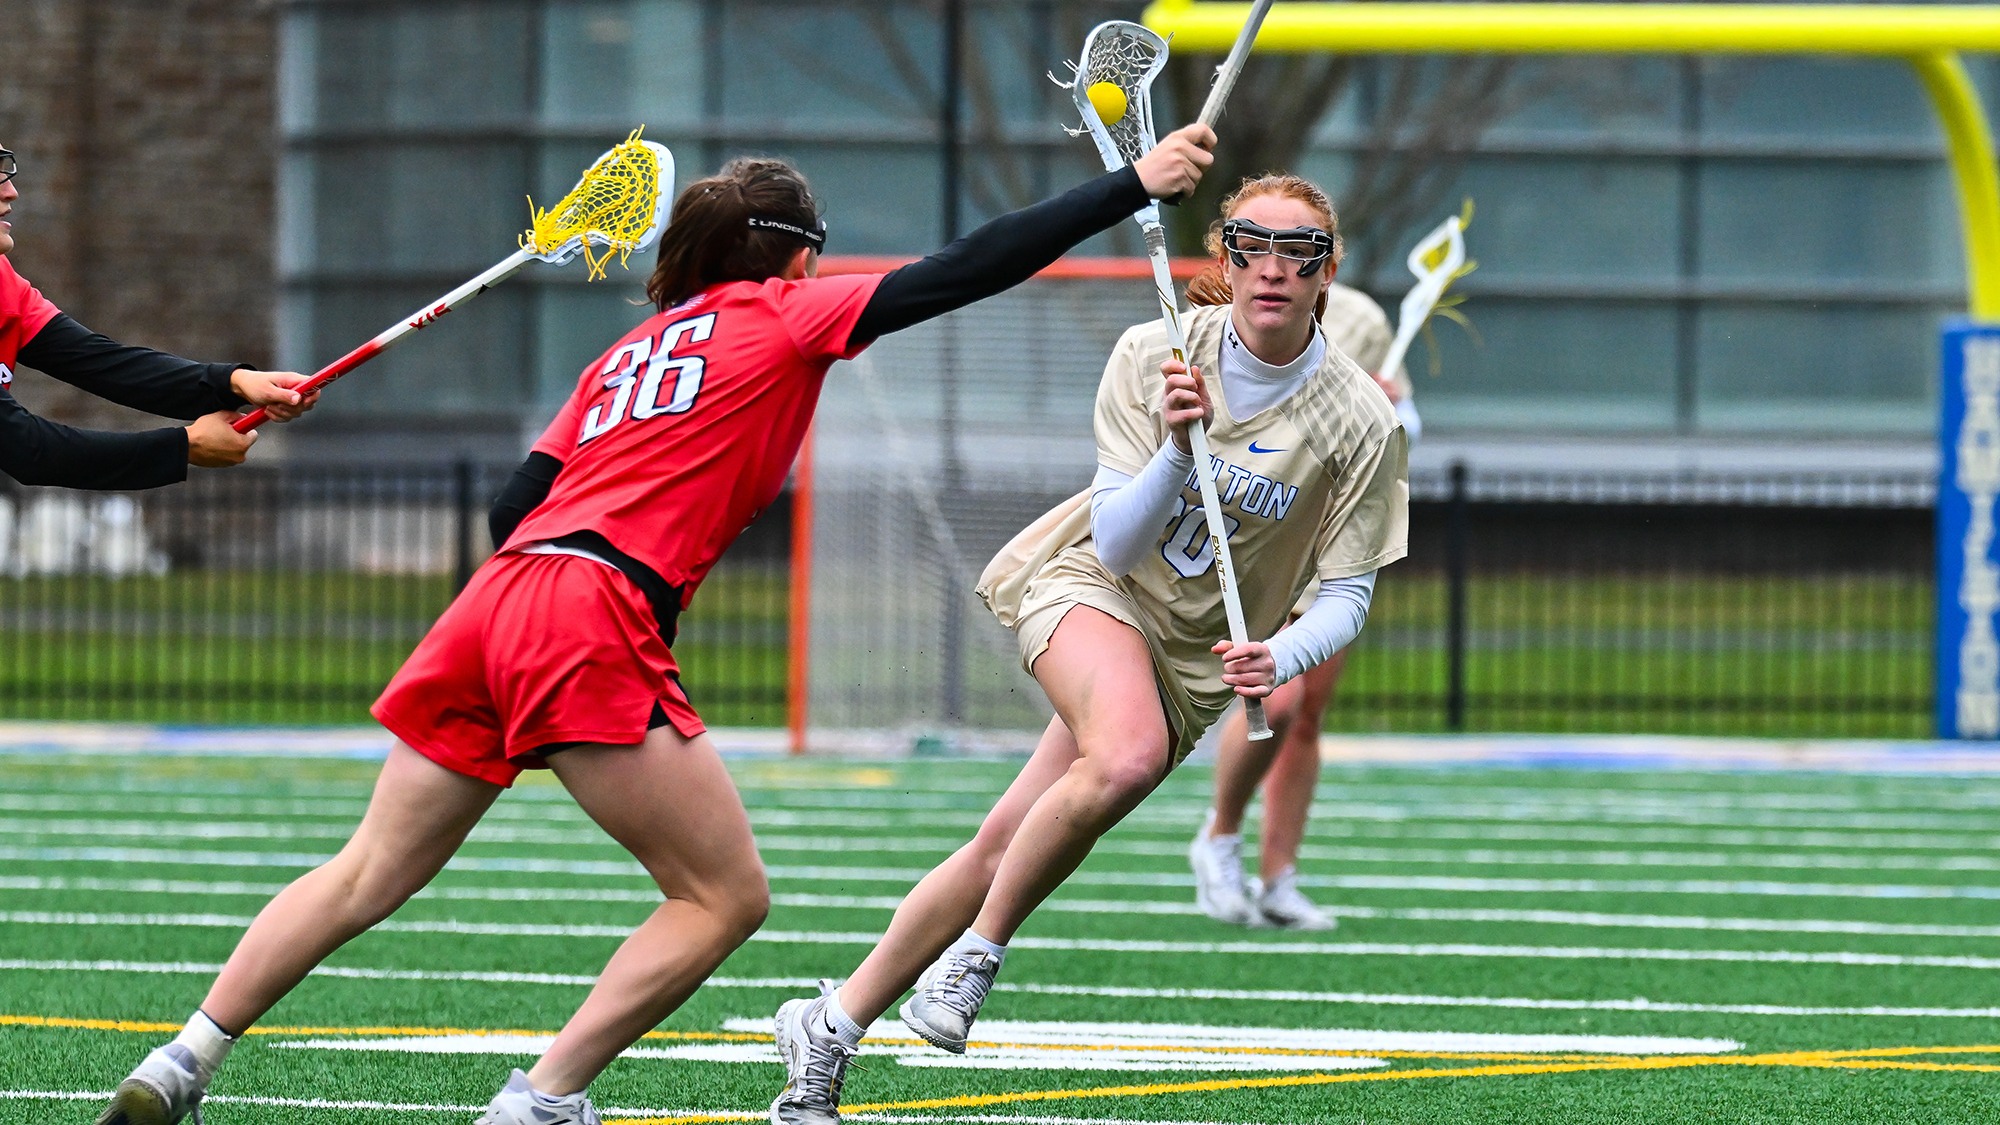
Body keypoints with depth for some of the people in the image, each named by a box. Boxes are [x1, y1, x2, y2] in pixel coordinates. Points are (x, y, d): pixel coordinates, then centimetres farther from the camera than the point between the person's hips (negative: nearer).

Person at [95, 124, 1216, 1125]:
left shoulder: (630, 351, 26)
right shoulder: (784, 315, 8)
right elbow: (960, 273, 2)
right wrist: (1135, 183, 5)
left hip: (495, 598, 8)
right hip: (596, 621, -7)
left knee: (369, 876, 15)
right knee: (728, 896, 0)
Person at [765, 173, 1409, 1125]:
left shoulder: (1360, 423, -13)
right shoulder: (1154, 356, -13)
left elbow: (1345, 595, -7)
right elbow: (1117, 544, -15)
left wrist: (1279, 658, -27)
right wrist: (1176, 450, -32)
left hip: (1196, 656, 2)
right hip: (1084, 585, -2)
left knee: (1009, 843, -4)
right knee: (1128, 756, -35)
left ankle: (832, 1025, 9)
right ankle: (977, 950, -16)